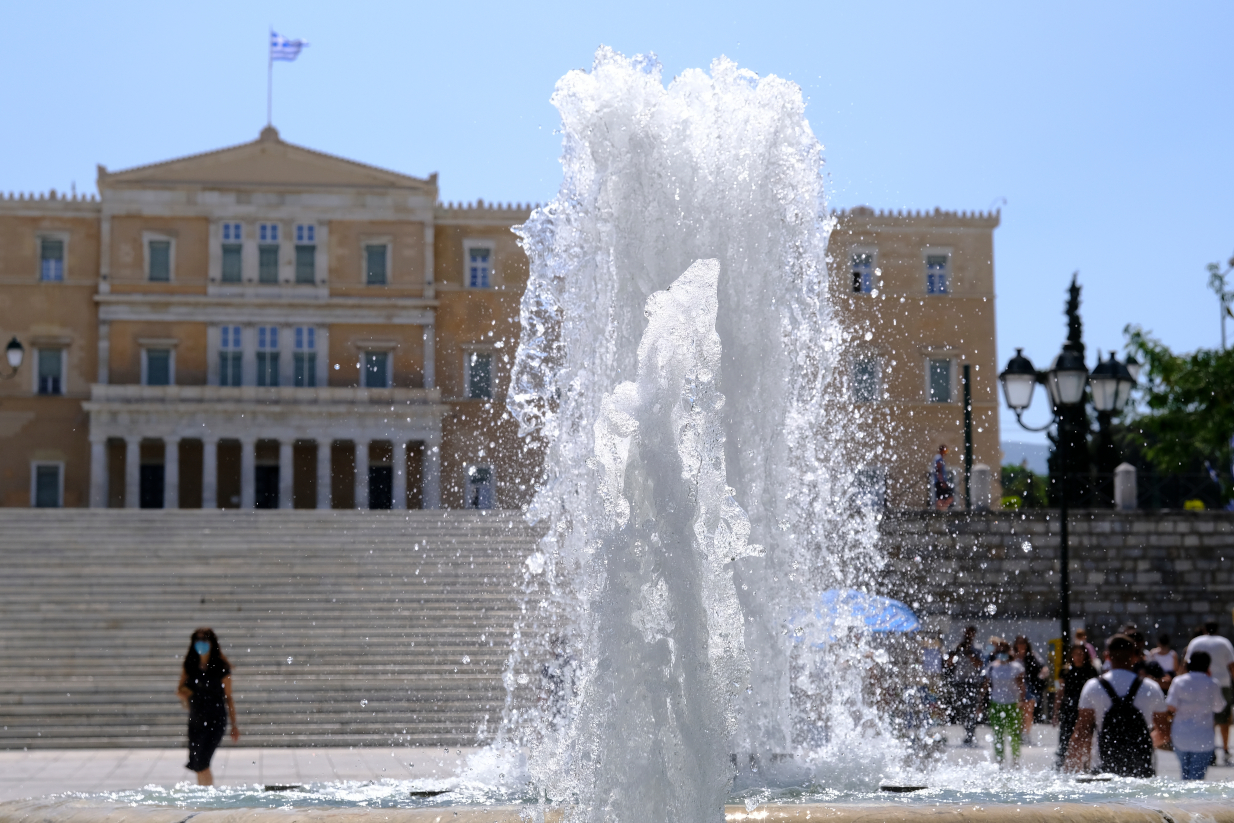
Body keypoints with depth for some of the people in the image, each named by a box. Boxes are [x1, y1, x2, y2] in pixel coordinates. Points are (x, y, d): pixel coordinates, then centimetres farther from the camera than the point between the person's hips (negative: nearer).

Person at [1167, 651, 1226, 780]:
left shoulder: (1179, 682, -2)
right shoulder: (1212, 684, -4)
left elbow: (1171, 707, -8)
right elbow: (1219, 707, 8)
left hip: (1180, 736, 2)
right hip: (1203, 738, -2)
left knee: (1185, 772, 19)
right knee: (1197, 775, 0)